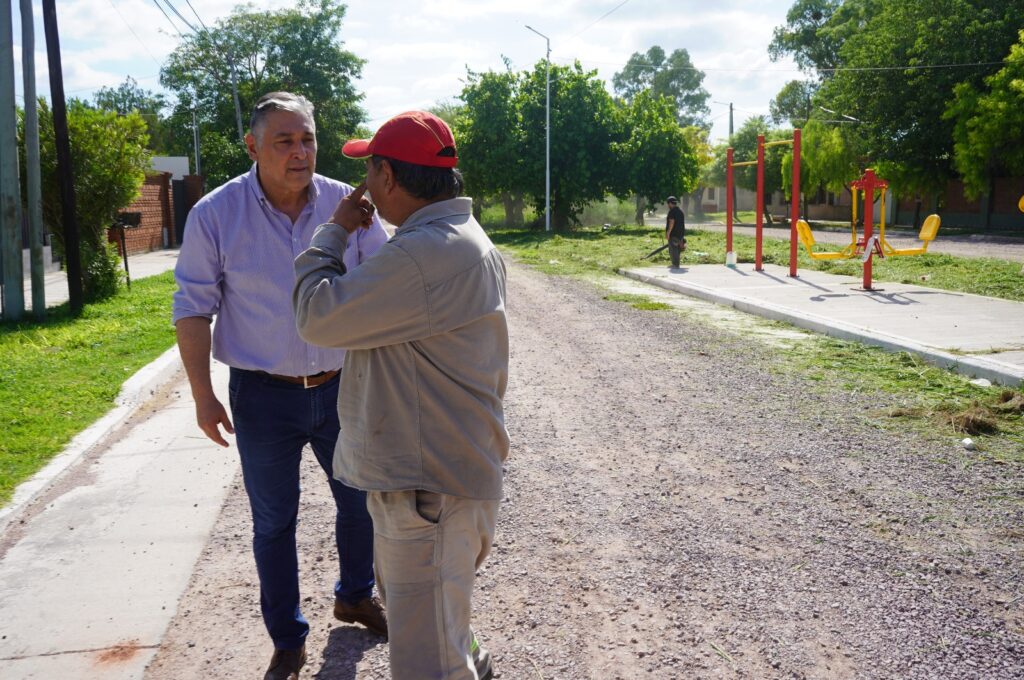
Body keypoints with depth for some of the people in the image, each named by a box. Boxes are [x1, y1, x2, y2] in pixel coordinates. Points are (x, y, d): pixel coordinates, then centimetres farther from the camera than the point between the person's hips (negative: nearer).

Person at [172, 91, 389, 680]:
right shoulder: (215, 215, -9)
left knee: (360, 500, 18)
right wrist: (203, 395, -6)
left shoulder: (348, 205, -6)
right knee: (274, 523, 11)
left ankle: (355, 596, 46)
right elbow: (194, 308, -3)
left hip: (343, 388, 2)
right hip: (265, 397, -2)